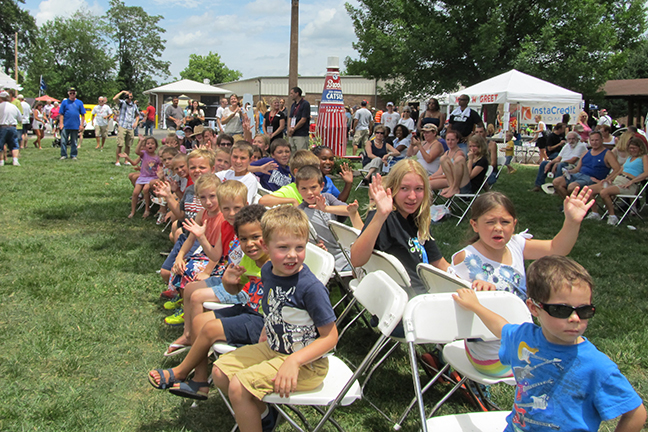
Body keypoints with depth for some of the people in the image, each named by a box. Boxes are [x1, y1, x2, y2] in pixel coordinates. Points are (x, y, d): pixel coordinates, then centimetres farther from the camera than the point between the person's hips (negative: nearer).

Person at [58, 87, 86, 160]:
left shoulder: (79, 103, 6)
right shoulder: (64, 102, 4)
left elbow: (82, 115, 7)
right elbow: (61, 114, 3)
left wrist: (81, 125, 0)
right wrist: (61, 123, -5)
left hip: (75, 126, 1)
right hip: (65, 126, -1)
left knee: (74, 142, 8)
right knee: (63, 141, -2)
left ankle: (73, 155, 18)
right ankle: (63, 155, 8)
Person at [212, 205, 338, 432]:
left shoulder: (311, 287, -28)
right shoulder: (268, 271, -5)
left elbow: (330, 337, -22)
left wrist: (293, 362, -29)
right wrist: (265, 336, 10)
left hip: (306, 362, -8)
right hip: (273, 348, 8)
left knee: (238, 386, -19)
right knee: (220, 371, 9)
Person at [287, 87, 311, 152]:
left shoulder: (305, 104, -7)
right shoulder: (293, 105, 18)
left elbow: (303, 120, -13)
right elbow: (290, 118, 17)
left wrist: (294, 129, -9)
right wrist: (289, 128, -3)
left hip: (301, 135, -8)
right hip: (292, 134, 8)